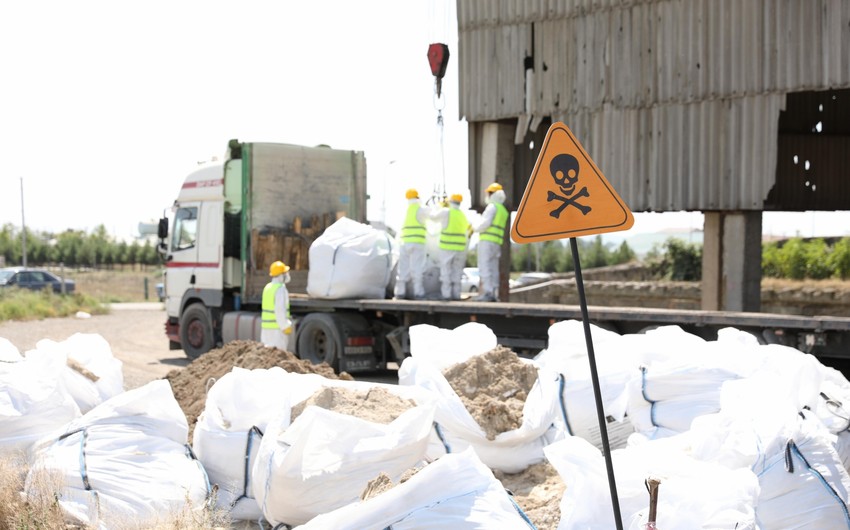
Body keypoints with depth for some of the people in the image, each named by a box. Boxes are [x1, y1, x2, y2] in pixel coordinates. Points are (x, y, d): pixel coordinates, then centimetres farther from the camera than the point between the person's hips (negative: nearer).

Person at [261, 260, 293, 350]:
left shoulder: (268, 287, 11)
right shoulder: (281, 289, -16)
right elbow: (280, 311, -22)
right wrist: (286, 327, -15)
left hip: (266, 328, 9)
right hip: (278, 329, -9)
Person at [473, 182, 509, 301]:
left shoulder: (492, 207, -8)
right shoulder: (504, 211, 20)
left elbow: (485, 222, -17)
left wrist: (476, 228, -1)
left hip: (486, 241, -9)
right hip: (496, 243, 9)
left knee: (485, 267, -12)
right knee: (493, 269, 7)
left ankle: (488, 293, -20)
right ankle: (494, 295, 3)